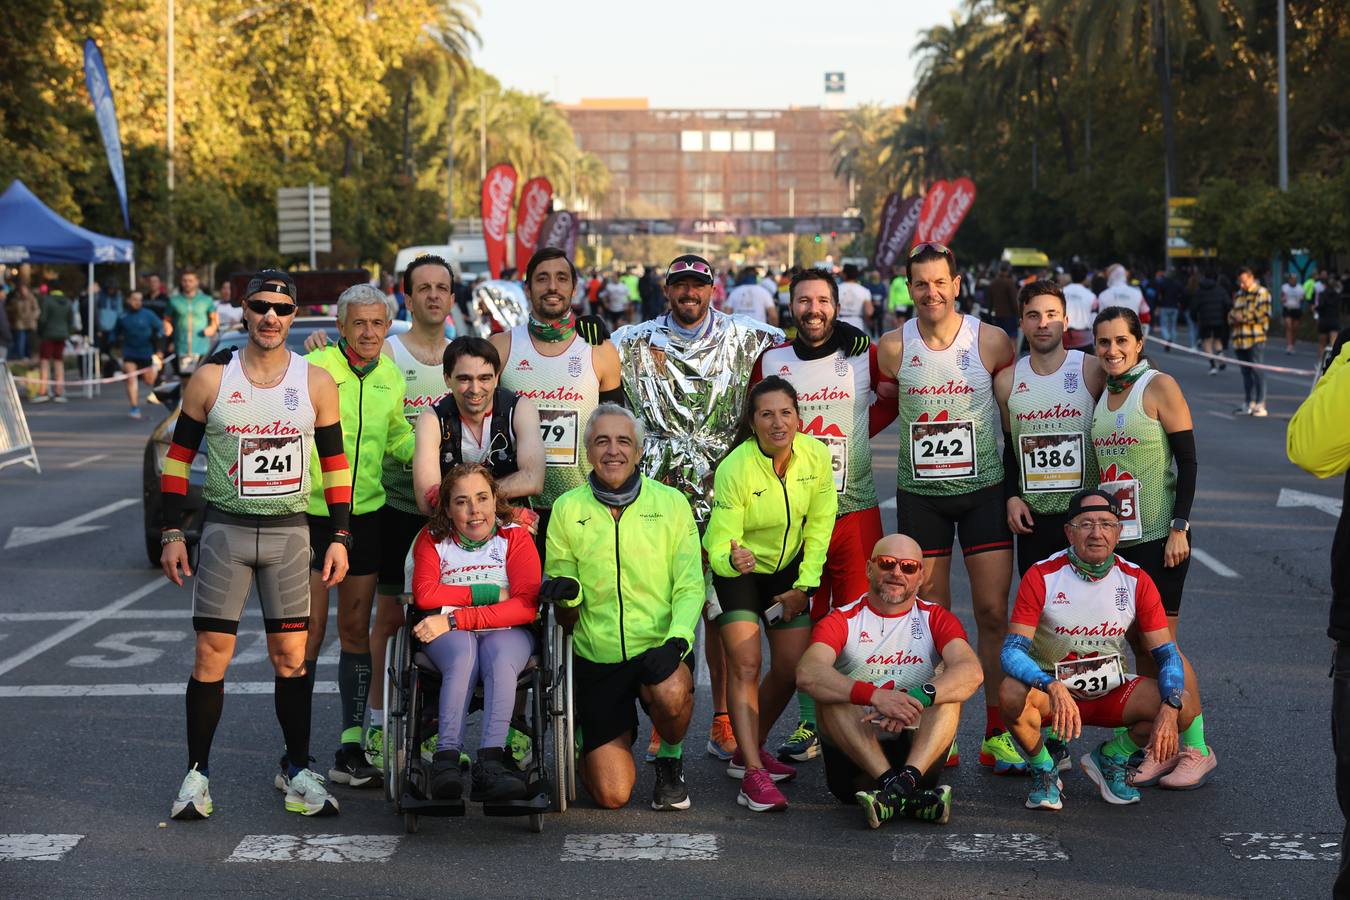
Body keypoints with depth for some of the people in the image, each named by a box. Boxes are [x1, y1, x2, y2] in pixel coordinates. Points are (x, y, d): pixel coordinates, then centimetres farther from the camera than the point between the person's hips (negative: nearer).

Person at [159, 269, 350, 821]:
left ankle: (297, 770, 15)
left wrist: (339, 537, 2)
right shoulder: (210, 380, -1)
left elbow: (335, 463, 7)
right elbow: (178, 456, 5)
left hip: (289, 531, 1)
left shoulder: (316, 383, 2)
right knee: (212, 656, -3)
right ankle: (197, 773, 7)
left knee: (292, 658, 4)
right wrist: (173, 533, -1)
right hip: (225, 528, -1)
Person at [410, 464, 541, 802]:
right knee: (464, 654, -35)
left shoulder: (516, 537, 4)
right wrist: (489, 593, -10)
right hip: (447, 634, 0)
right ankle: (446, 759, -46)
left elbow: (525, 606, -9)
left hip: (506, 633, 0)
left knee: (499, 658, -35)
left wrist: (455, 618, -15)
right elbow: (425, 595, -7)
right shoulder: (432, 539, 10)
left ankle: (489, 763, -48)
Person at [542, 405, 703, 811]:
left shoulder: (671, 503, 1)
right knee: (612, 795, -5)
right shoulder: (567, 508, 3)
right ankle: (605, 731, 31)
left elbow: (689, 586, -1)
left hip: (659, 648, -1)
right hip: (596, 658, 1)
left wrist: (676, 640, -19)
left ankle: (670, 759, -1)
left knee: (671, 693, -38)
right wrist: (566, 591, -16)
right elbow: (561, 596, 9)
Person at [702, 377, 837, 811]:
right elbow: (720, 545, -27)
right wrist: (732, 559, -50)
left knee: (791, 669, 3)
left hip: (788, 569, 5)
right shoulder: (735, 468, -28)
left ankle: (748, 751, 24)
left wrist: (804, 585, -6)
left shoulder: (816, 455, -16)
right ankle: (753, 775, -19)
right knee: (745, 665, -17)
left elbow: (820, 525, -4)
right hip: (736, 570, -4)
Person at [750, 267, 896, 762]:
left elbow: (894, 396, 15)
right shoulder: (770, 362, 7)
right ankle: (809, 725, 14)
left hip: (855, 507, -2)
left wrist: (858, 434, 3)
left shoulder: (864, 355, 1)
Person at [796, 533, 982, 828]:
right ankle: (910, 795, -41)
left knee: (948, 693, -21)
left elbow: (971, 671, -15)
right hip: (852, 756, -1)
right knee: (830, 694, -25)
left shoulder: (934, 619, 6)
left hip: (917, 751, 1)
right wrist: (876, 696, -37)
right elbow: (807, 674, -21)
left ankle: (904, 781, -45)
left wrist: (916, 698, -34)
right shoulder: (842, 621, 1)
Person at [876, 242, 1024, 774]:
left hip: (984, 490, -1)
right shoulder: (892, 347, -3)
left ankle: (996, 734, 5)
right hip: (919, 492, 1)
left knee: (993, 613, -3)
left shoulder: (992, 342, -6)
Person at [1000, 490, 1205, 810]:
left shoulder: (1136, 581, -7)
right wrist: (1054, 688, -42)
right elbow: (1012, 650, -22)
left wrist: (1169, 710, -26)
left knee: (1184, 706, -23)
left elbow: (1167, 653, -6)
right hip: (1051, 689, -2)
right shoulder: (1042, 576, -15)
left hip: (1112, 692, 3)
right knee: (1013, 694, -36)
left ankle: (1110, 759, 6)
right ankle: (1044, 771, -4)